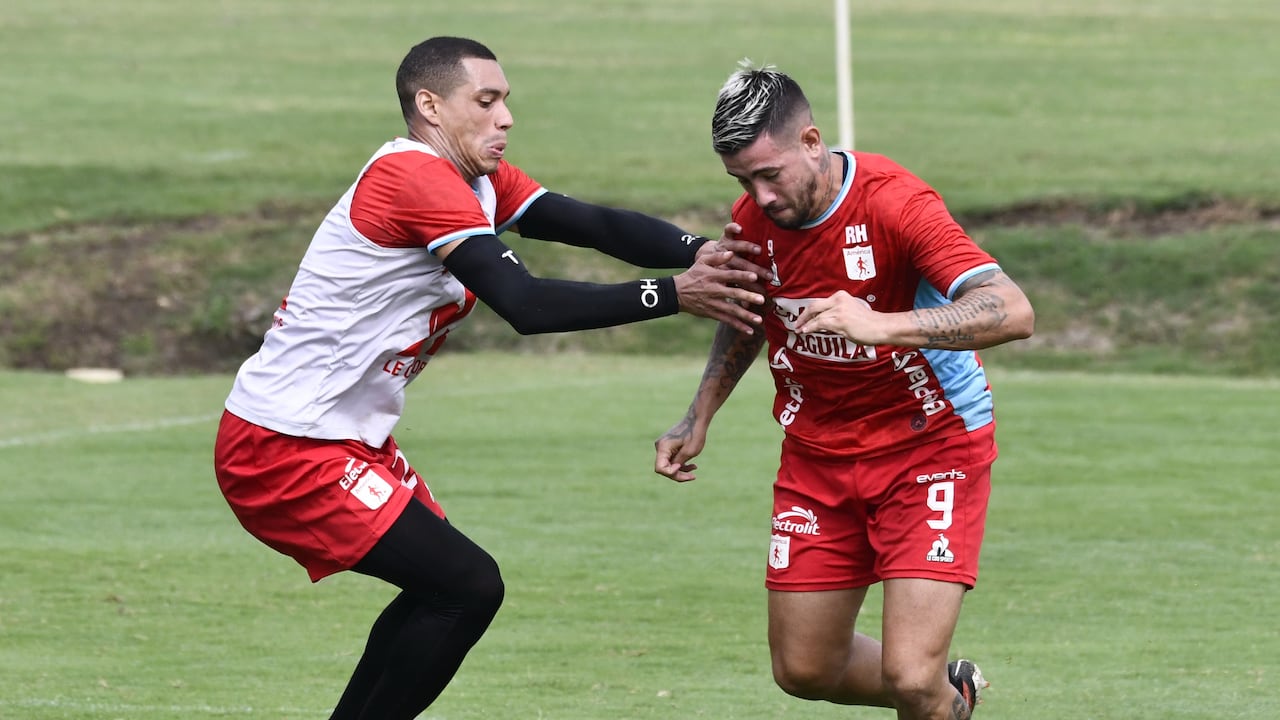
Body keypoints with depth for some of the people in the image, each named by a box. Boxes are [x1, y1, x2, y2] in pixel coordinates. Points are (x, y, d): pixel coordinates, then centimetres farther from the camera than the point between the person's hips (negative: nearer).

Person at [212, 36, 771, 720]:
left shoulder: (479, 181, 10)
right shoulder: (416, 177, -20)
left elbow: (591, 223, -2)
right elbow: (526, 304, -27)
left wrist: (699, 252, -20)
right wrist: (672, 295, -25)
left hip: (342, 439, 10)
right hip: (284, 451, -10)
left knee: (442, 585, 19)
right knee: (468, 587, -12)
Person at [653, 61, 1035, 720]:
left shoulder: (895, 203, -25)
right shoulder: (753, 220, -6)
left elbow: (1012, 313, -37)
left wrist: (880, 325, -48)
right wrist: (699, 419, 7)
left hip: (930, 448, -6)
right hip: (817, 456, 6)